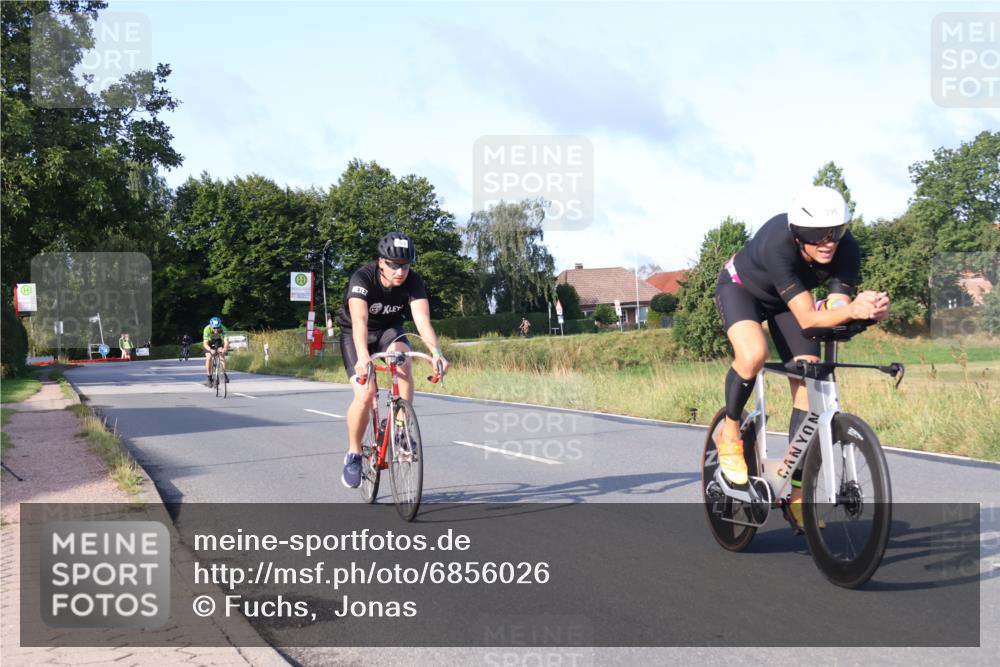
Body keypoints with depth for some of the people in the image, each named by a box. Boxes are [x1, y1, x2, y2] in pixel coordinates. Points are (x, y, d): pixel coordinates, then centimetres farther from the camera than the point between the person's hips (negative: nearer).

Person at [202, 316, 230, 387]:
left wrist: (224, 349, -60)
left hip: (219, 342, 1)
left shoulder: (223, 329, -33)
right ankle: (209, 378, -8)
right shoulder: (207, 329, -35)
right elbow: (205, 343, -40)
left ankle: (224, 374, -17)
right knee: (209, 357, -20)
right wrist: (210, 350, -59)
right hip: (209, 343, -1)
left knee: (222, 354, -25)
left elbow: (226, 341, -39)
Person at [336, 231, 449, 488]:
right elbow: (359, 321, -45)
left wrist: (436, 351, -52)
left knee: (403, 358, -32)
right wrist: (363, 357, -61)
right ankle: (353, 454, 2)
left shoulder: (414, 282, -22)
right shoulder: (362, 278, -31)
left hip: (389, 330, 2)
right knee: (365, 395, -20)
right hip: (356, 335, -2)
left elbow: (422, 319, -34)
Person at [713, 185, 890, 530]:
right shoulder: (777, 244, -41)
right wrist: (851, 309, -61)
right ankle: (730, 433, -7)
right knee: (754, 354, -36)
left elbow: (835, 311, -33)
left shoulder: (846, 249, -29)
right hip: (740, 289, -4)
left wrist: (869, 310, -54)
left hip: (785, 301, 4)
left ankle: (796, 495, 2)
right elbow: (807, 318, -43)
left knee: (808, 389, -8)